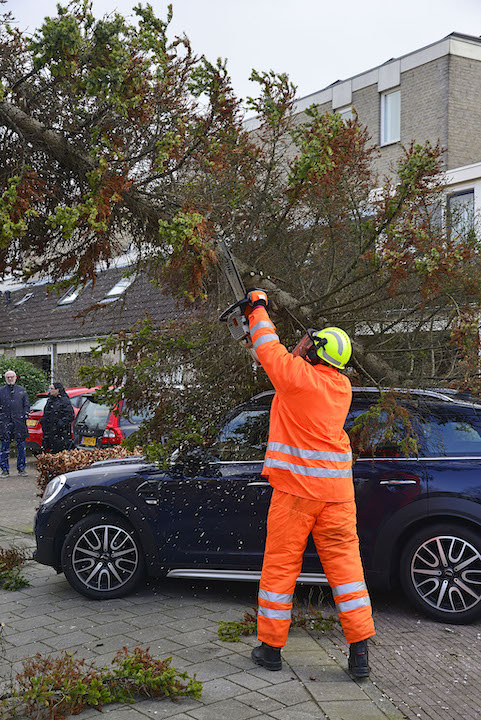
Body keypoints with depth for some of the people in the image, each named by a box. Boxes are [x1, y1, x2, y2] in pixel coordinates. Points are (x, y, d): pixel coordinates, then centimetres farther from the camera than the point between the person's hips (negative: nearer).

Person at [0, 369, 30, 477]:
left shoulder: (22, 390, 11)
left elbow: (26, 405, 12)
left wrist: (24, 416, -1)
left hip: (19, 421, 0)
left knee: (21, 446, 2)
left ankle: (21, 468, 11)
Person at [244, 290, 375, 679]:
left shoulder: (297, 375, -11)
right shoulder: (341, 385, 8)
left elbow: (271, 350, 5)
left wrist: (259, 310, 21)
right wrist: (260, 320, 28)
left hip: (296, 486, -5)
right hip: (336, 489, 5)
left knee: (281, 563, 6)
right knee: (344, 562, 7)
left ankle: (271, 646, 17)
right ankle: (360, 651, 7)